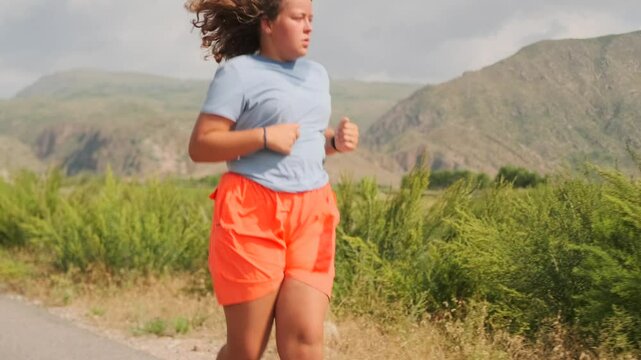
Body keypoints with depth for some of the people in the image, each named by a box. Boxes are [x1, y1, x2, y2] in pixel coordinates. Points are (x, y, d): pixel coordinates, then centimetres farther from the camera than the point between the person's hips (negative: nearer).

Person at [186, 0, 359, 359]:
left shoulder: (317, 74, 17)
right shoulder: (239, 72, -4)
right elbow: (200, 146, -7)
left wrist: (337, 140, 6)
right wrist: (264, 136, -17)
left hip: (312, 214, 5)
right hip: (252, 213, -5)